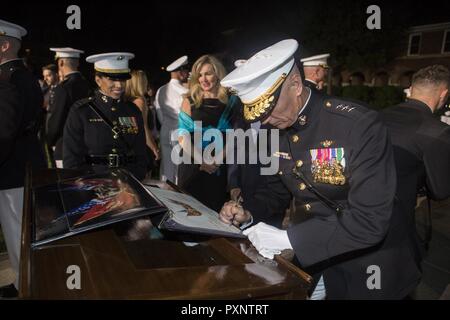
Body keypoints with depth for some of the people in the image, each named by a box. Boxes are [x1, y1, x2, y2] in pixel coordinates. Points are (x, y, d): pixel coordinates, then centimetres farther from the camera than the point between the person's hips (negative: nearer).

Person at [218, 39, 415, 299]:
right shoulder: (280, 129, -5)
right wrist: (248, 212, -9)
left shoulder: (361, 126, -26)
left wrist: (288, 239, -29)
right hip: (312, 255, 6)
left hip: (366, 265, -5)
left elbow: (370, 222, -29)